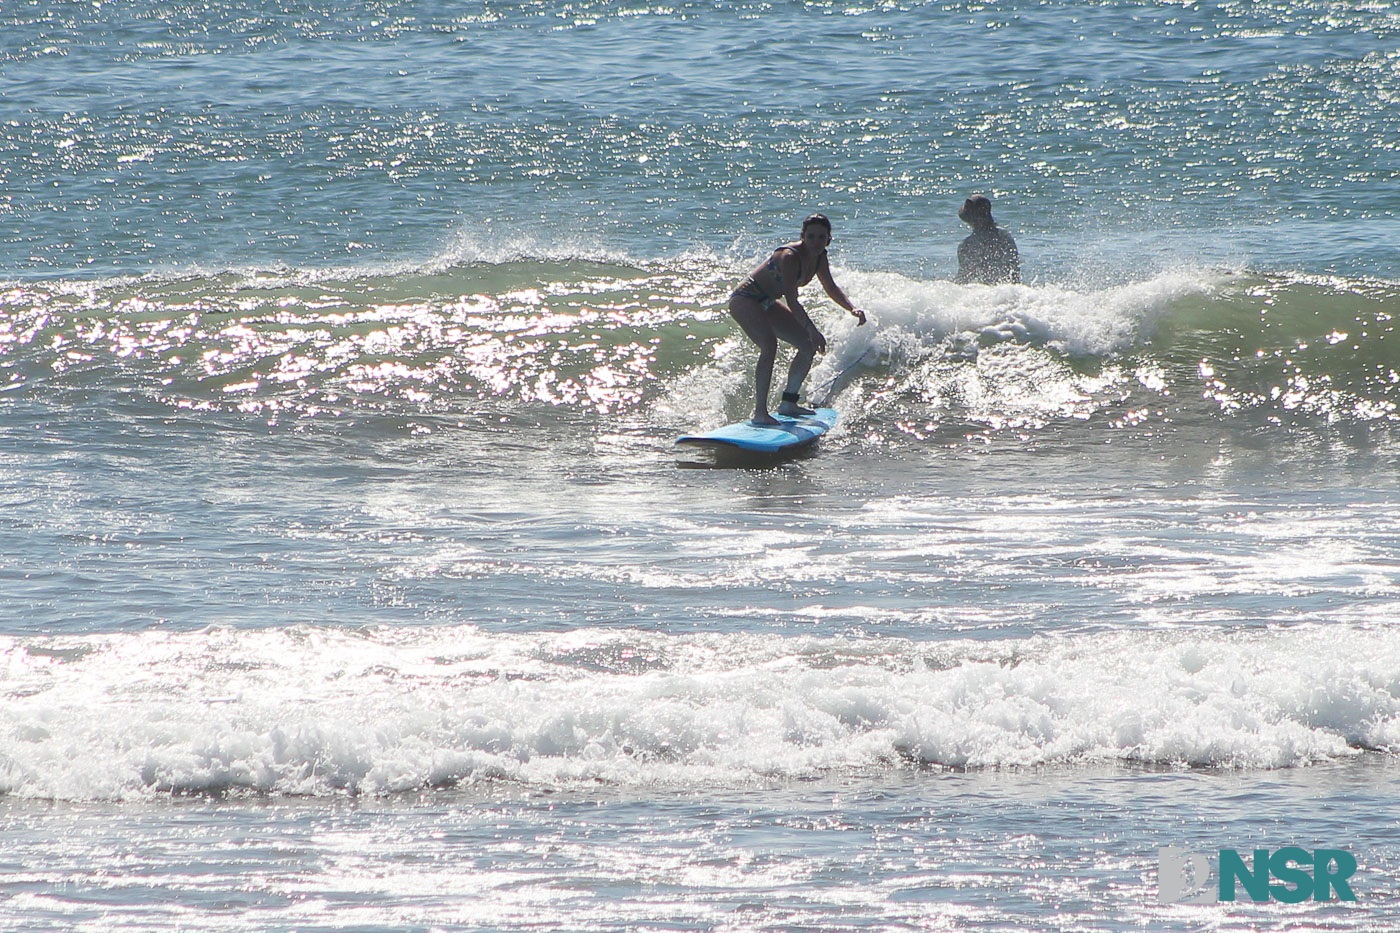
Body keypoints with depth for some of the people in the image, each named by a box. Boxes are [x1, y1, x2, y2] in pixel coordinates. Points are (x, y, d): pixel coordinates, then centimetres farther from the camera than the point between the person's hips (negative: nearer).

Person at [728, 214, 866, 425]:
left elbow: (830, 287, 14)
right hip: (745, 300, -10)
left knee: (809, 346, 9)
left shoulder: (819, 256, -2)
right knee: (769, 347, -31)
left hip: (767, 304, 10)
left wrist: (852, 308, 0)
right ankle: (760, 412, -32)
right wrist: (812, 330, -40)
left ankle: (788, 403, 19)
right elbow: (792, 300, -34)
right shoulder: (790, 256, -30)